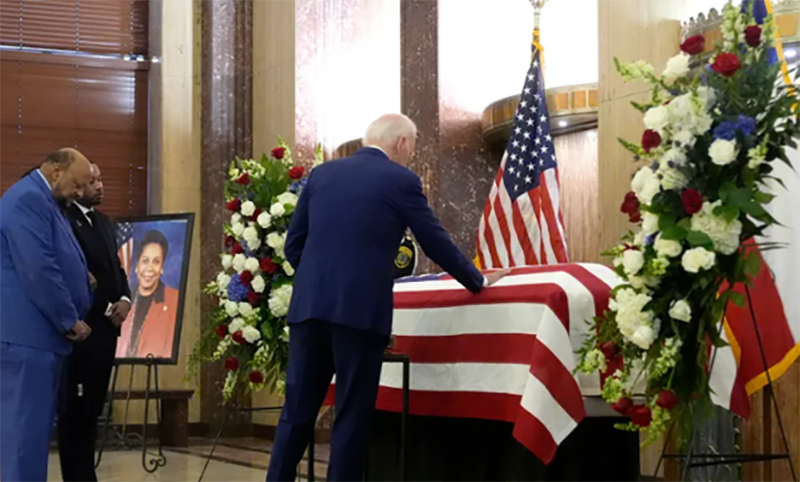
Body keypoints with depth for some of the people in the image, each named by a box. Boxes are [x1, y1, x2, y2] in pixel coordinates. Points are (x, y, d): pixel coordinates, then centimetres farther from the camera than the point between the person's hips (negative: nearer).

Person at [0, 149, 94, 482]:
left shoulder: (43, 201, 19)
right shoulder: (27, 199, -14)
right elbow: (38, 269, -22)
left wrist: (81, 279, 8)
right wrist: (70, 321, -13)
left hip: (42, 332, 10)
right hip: (27, 334, -10)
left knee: (35, 426, 11)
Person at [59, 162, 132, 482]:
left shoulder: (105, 223, 18)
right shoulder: (64, 219, -11)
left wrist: (124, 299, -1)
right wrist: (106, 309, -14)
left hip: (106, 327, 8)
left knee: (92, 408, 12)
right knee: (76, 408, -3)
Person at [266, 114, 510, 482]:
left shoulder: (321, 174, 14)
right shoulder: (400, 180, 1)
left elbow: (293, 245, 15)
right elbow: (437, 244, 6)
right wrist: (477, 281, 21)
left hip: (309, 306, 5)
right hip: (360, 310, -4)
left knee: (297, 413, 9)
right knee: (352, 417, 4)